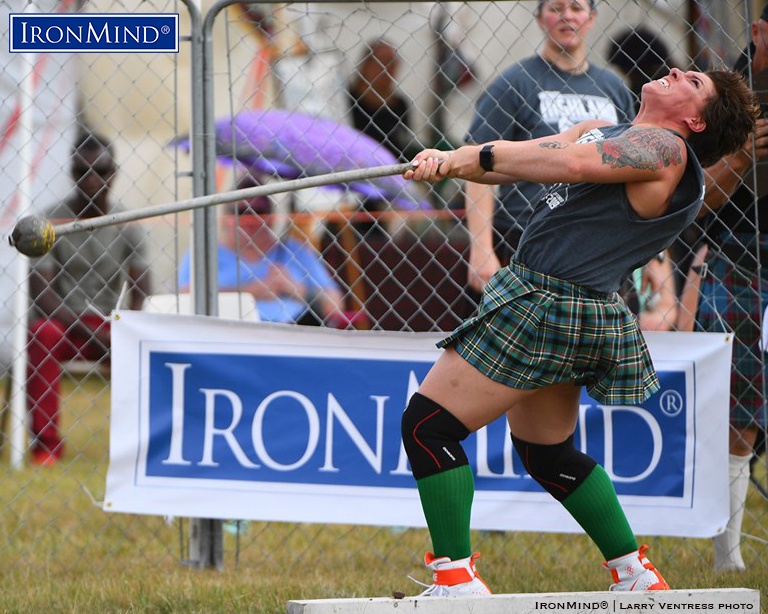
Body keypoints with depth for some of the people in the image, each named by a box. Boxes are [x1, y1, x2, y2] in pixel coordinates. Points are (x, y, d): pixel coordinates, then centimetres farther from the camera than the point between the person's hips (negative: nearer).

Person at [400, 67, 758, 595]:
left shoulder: (662, 148, -9)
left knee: (427, 425, -9)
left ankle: (455, 577, -8)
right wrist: (446, 162, -13)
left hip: (548, 306, -10)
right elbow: (518, 160, 6)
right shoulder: (601, 130, 18)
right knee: (549, 454, 23)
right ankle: (636, 576, 28)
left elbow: (573, 163, -25)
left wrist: (475, 155, -19)